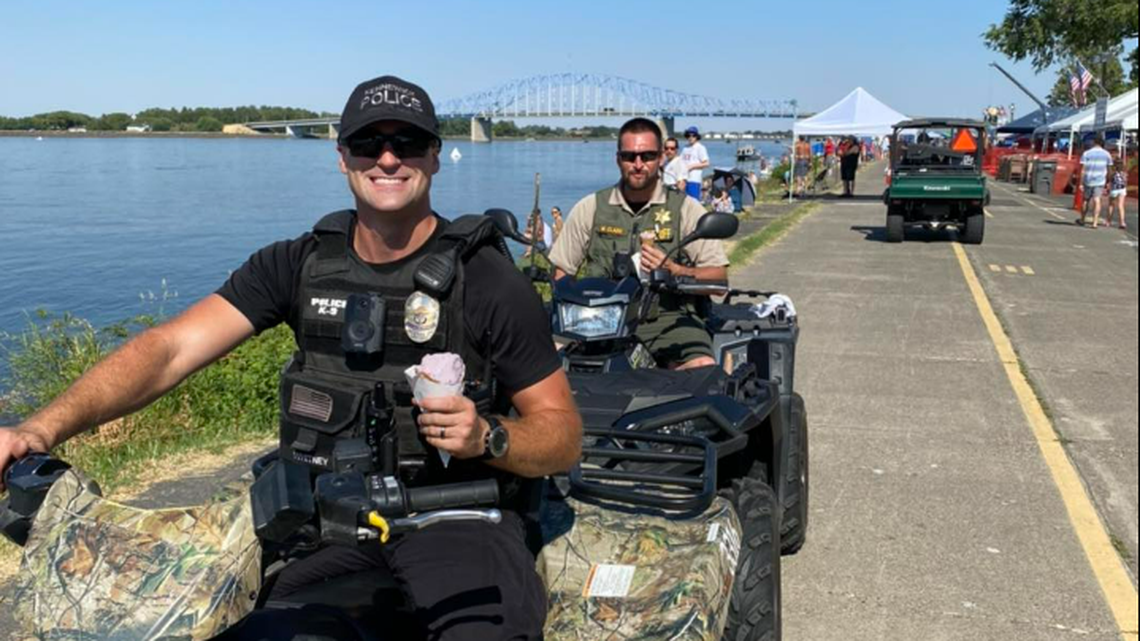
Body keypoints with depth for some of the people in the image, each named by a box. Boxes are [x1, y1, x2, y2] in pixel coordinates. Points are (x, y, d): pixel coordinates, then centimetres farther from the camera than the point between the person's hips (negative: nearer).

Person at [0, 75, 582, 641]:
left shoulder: (487, 278, -5)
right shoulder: (299, 264, 5)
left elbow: (563, 437, -1)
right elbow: (170, 348, -4)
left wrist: (488, 437, -23)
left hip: (456, 512, -4)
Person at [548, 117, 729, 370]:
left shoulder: (686, 209, 9)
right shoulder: (590, 208, 14)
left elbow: (719, 277, 5)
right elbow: (561, 271, 17)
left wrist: (673, 270, -12)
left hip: (667, 315, -1)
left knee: (704, 369, -31)